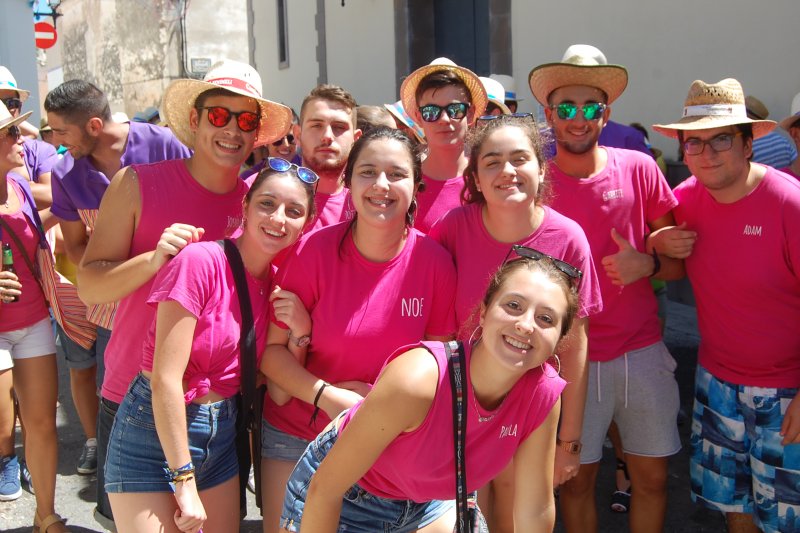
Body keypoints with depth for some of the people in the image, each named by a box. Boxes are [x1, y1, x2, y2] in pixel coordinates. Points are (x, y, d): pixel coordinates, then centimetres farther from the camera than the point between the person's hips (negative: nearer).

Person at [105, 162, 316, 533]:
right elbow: (165, 378, -20)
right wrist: (184, 481, -17)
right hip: (155, 432, -6)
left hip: (222, 433, 6)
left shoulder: (277, 282, 2)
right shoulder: (201, 261, -19)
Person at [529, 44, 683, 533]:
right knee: (576, 479, 9)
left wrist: (648, 263, -16)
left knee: (653, 476, 10)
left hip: (643, 352, 2)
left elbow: (680, 261, 5)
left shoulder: (639, 169, 0)